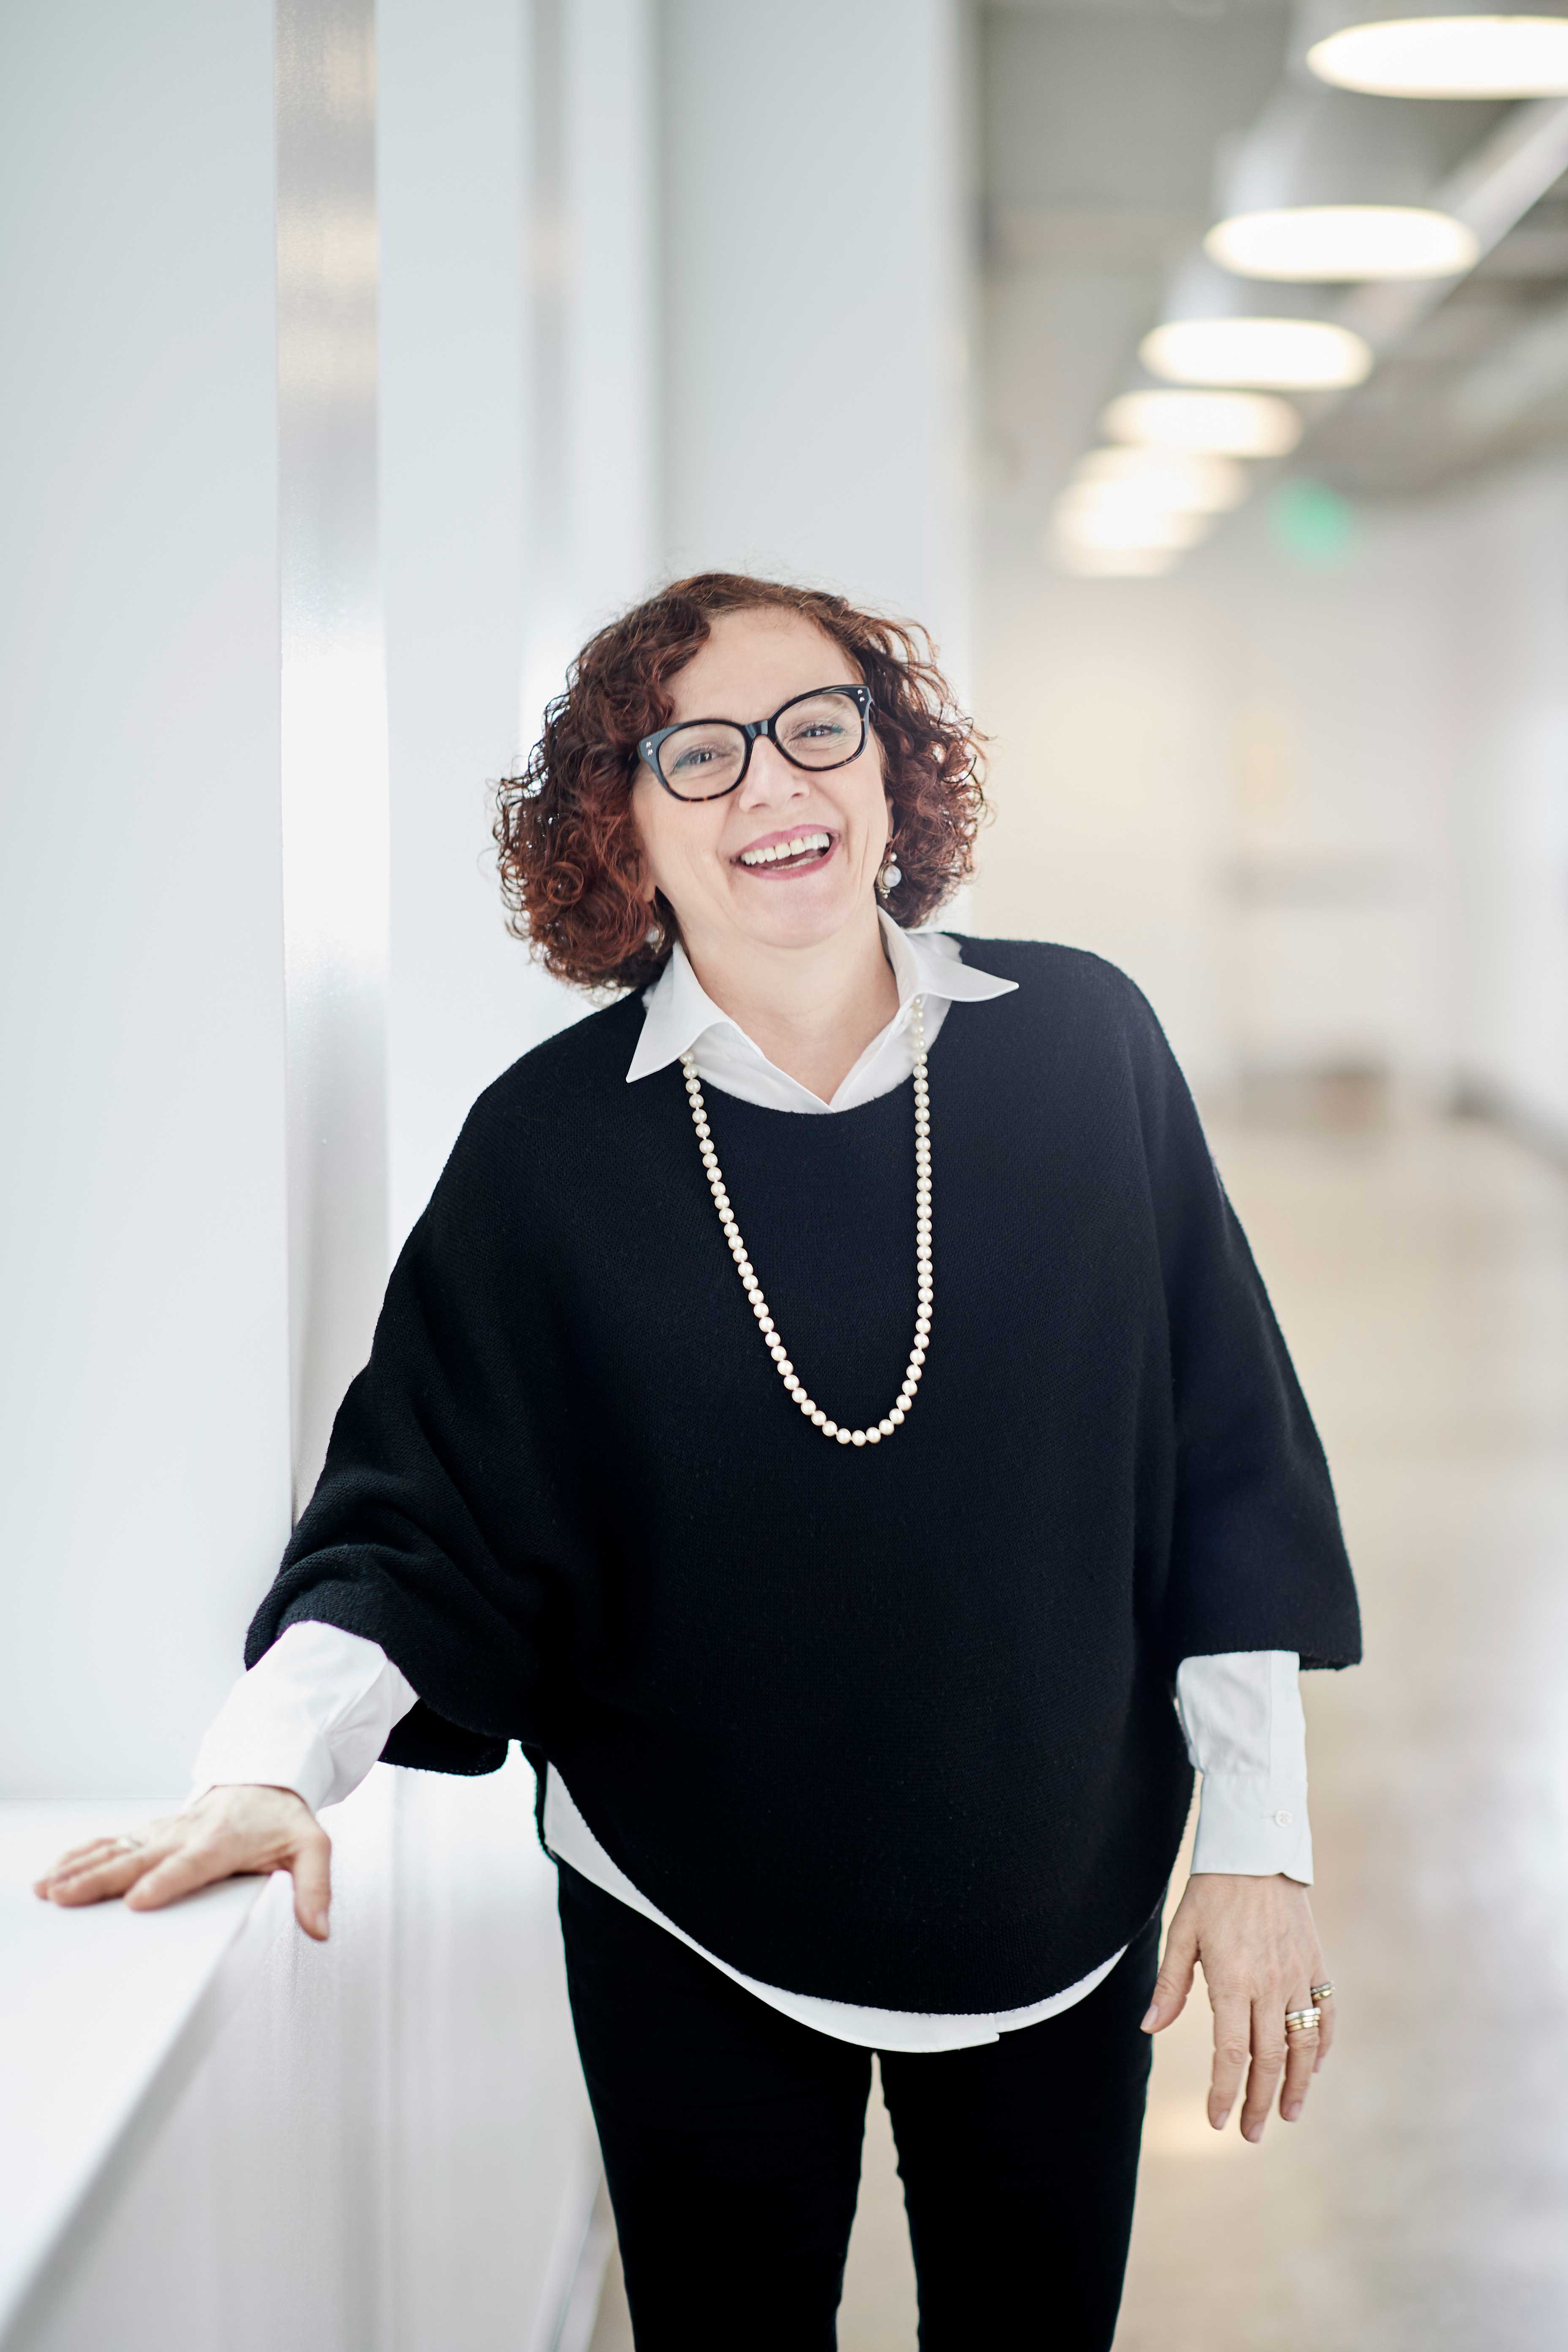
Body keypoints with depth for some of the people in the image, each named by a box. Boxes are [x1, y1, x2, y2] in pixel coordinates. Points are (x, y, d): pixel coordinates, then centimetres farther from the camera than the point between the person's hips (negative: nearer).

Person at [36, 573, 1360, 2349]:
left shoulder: (1079, 1048, -6)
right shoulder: (554, 1141, -8)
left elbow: (1226, 1469, -2)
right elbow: (418, 1517, -8)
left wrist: (1261, 1843, -2)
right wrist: (270, 1764, -27)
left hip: (1060, 1904, 1)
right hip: (689, 1934, -1)